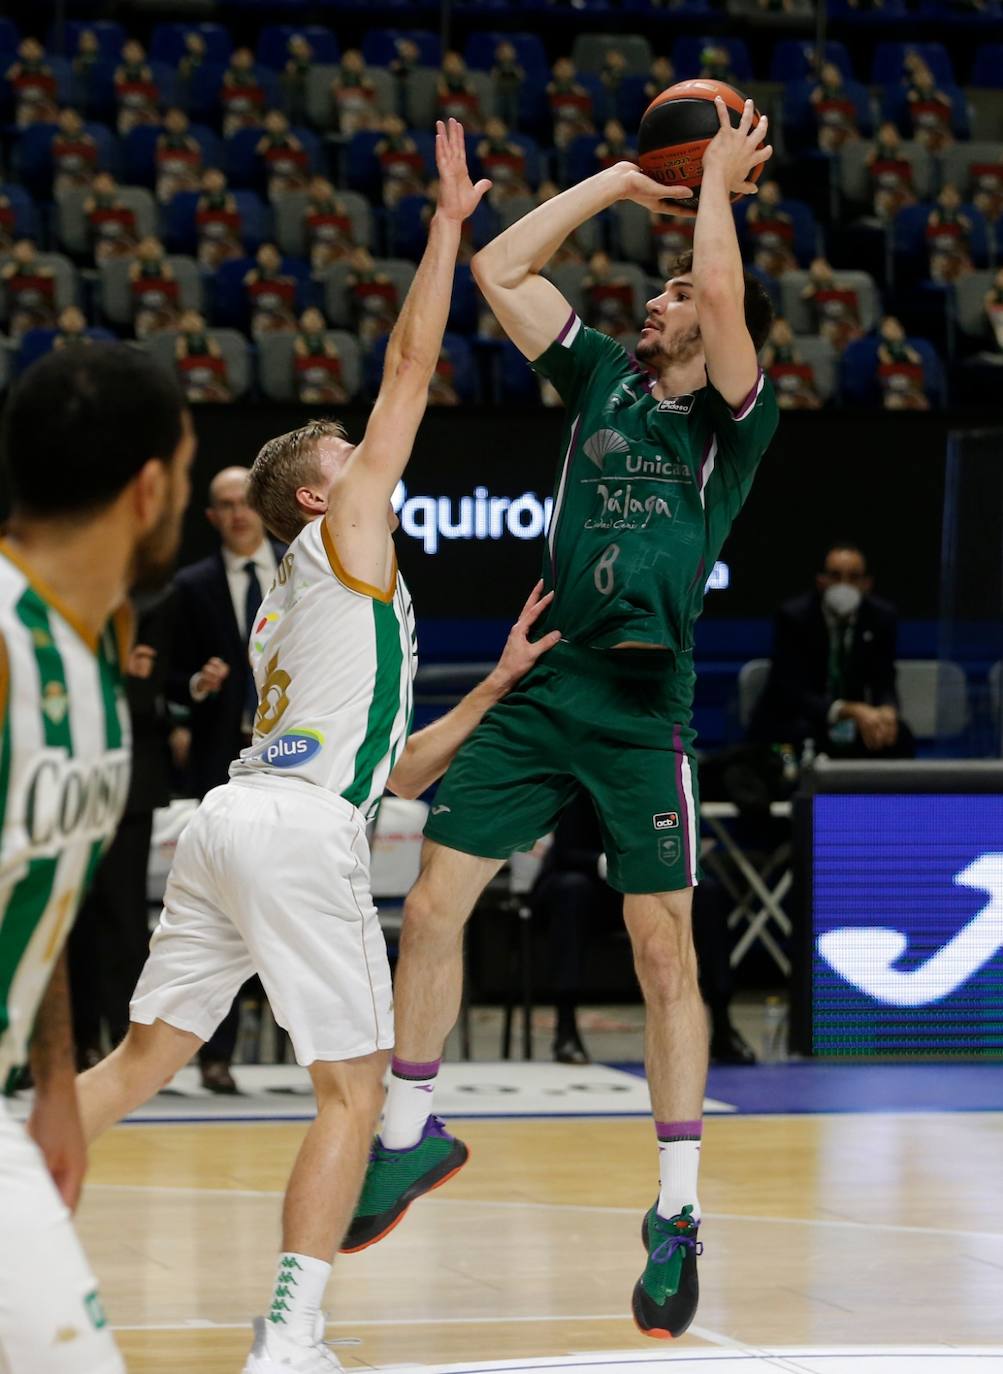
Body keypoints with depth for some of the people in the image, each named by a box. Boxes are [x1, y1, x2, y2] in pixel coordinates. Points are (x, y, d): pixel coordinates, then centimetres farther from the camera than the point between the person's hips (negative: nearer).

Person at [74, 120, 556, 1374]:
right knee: (354, 1088, -3)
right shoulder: (345, 528, 7)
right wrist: (450, 217, 10)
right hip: (299, 830, -8)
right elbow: (412, 361, 3)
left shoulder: (292, 608, 29)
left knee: (142, 1059, 11)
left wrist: (498, 684, 31)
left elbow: (392, 769, 29)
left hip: (230, 817, 8)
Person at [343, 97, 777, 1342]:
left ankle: (677, 1217, 4)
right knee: (432, 903, 1)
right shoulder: (601, 377, 14)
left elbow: (727, 297, -17)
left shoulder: (734, 419, 1)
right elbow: (497, 268, 11)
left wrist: (718, 182, -4)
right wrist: (620, 181, 12)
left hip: (644, 704, -5)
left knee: (664, 952, -2)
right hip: (539, 684, 5)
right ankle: (411, 1134, 19)